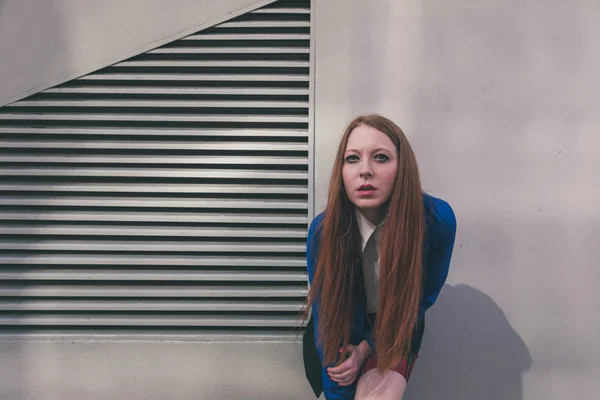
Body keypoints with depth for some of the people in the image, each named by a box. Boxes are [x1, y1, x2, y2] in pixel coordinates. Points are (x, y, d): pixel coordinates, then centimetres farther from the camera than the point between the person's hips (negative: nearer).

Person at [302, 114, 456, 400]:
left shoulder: (438, 220, -27)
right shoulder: (324, 230, -26)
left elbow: (424, 295, -10)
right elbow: (326, 317, -19)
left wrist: (367, 347, -13)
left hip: (397, 331, -1)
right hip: (344, 334, 1)